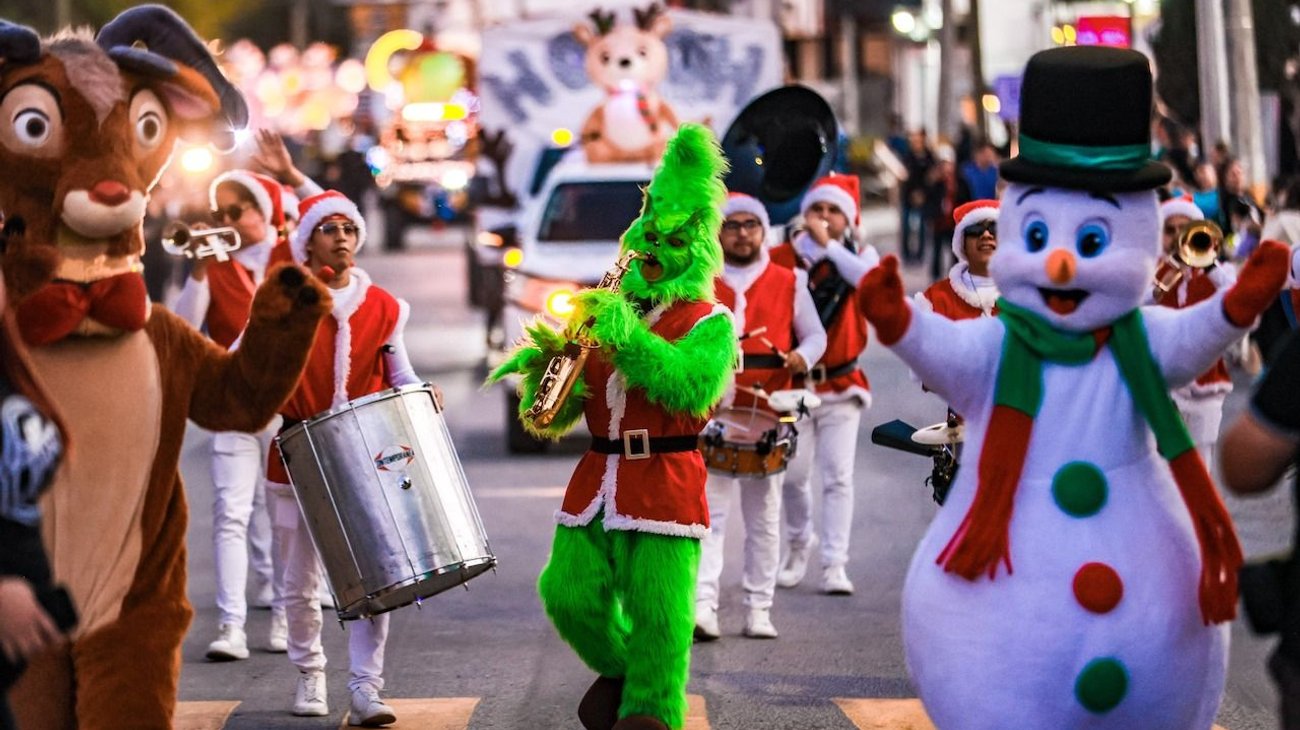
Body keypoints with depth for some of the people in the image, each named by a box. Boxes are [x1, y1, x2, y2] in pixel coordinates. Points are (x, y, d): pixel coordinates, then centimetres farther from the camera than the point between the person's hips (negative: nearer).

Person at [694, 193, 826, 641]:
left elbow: (816, 335, 14)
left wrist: (802, 357, -8)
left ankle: (758, 609, 13)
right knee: (709, 511, -10)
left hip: (768, 416, 2)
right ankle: (702, 605, -18)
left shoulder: (789, 283, 9)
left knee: (764, 517, 7)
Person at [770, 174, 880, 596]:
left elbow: (871, 278, -21)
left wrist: (828, 245, -20)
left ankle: (834, 565, -4)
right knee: (793, 475, 2)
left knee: (838, 476, -6)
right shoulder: (781, 259, -1)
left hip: (841, 385, 0)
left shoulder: (859, 256, 2)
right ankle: (799, 545, 28)